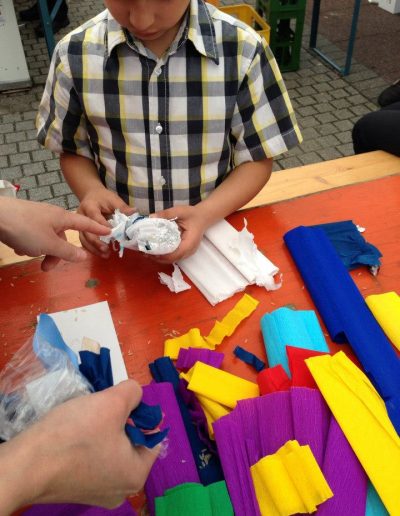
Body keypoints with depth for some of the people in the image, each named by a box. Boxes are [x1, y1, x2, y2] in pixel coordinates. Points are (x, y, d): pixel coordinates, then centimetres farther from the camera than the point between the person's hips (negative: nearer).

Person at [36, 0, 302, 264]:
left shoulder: (243, 49, -12)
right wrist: (92, 190, -16)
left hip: (211, 235, -1)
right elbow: (74, 151, 5)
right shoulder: (75, 54, -7)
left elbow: (257, 158, -4)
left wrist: (205, 214, -20)